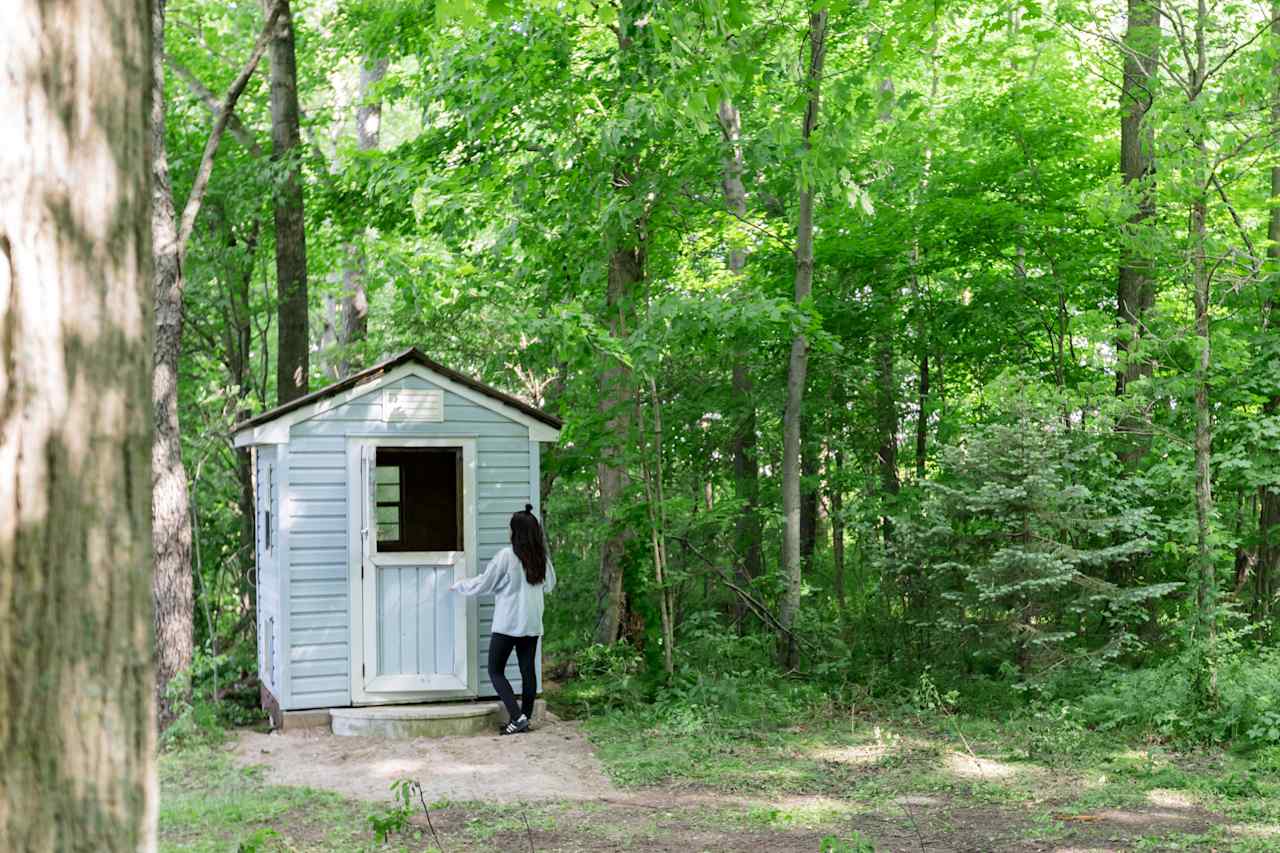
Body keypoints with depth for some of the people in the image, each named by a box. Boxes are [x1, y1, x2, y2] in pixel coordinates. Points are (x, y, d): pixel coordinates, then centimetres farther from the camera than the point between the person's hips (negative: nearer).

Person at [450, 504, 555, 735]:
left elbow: (482, 584, -7)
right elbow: (549, 585, 18)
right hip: (532, 625, 5)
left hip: (507, 625, -5)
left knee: (496, 670, 4)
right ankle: (524, 719, 13)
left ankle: (517, 717, -8)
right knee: (528, 671, 11)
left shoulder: (506, 556, -16)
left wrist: (458, 585, 10)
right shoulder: (542, 558, 1)